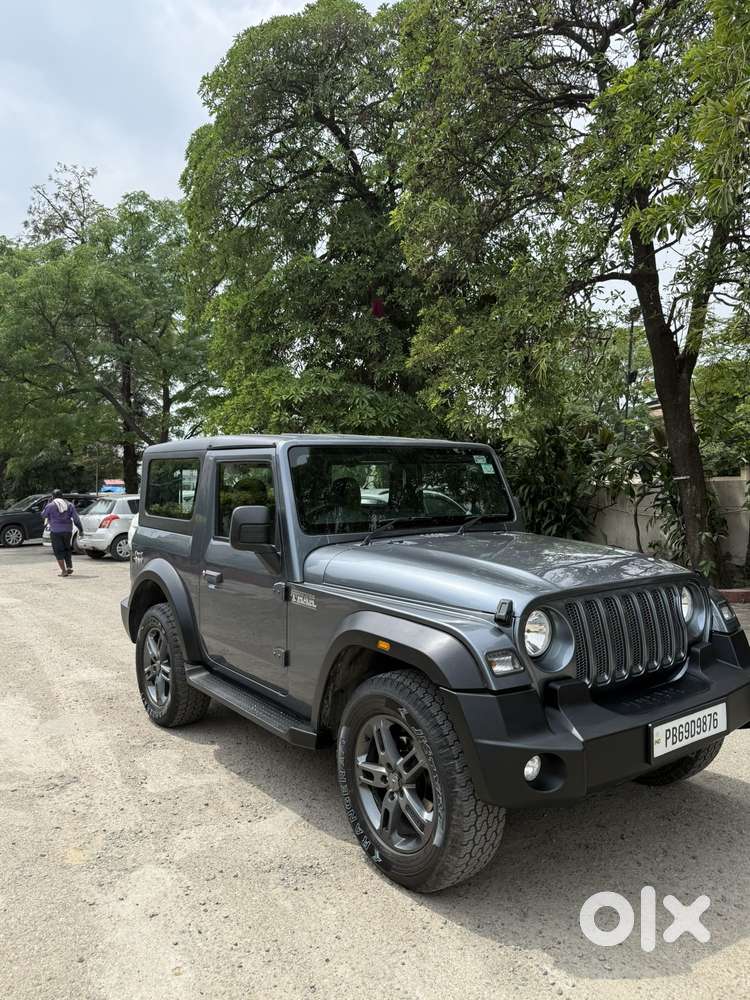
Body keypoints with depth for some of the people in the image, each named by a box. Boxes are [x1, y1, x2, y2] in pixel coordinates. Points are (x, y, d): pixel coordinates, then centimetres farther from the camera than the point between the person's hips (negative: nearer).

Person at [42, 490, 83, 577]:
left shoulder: (50, 506, -4)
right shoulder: (69, 505, 6)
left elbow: (43, 515, 12)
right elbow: (76, 518, 2)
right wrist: (80, 529, 5)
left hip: (56, 531, -4)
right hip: (67, 530, 4)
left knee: (59, 551, 2)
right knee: (67, 549, 20)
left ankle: (64, 571, -3)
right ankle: (69, 567, 11)